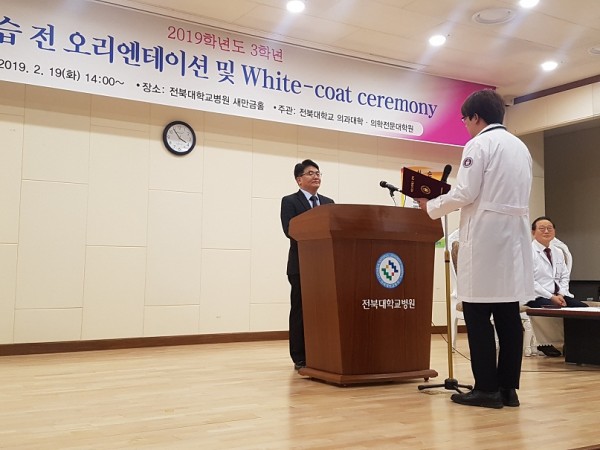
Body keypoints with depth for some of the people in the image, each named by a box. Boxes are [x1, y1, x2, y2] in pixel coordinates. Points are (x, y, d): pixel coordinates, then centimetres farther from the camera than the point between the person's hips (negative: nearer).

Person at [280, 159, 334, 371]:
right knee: (300, 310, 0)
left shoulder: (328, 202, 19)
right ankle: (300, 358, 7)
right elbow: (289, 230, -12)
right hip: (301, 264, -4)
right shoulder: (289, 201, 2)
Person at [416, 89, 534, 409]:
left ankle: (487, 388, -1)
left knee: (478, 314, -3)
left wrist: (430, 206, 3)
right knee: (508, 314, 6)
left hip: (486, 237, -8)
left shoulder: (478, 144, -6)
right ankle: (508, 387, 9)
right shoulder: (520, 147, 19)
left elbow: (465, 194, -13)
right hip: (514, 235, 8)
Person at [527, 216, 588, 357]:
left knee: (584, 308, -16)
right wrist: (551, 297, -17)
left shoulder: (558, 252, 18)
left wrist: (561, 294, -5)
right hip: (537, 297, -7)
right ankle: (547, 343, -13)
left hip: (558, 295, 7)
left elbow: (565, 277, 16)